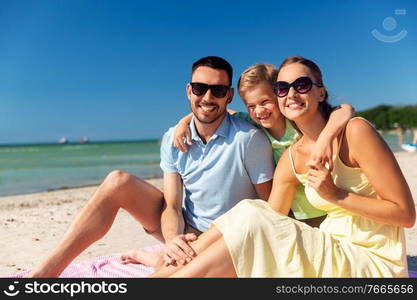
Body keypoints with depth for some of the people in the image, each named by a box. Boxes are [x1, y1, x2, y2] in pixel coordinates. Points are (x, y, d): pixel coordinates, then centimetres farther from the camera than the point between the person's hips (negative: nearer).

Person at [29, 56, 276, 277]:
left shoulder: (250, 139, -18)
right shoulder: (173, 140, -4)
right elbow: (172, 206, -9)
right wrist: (173, 239, -29)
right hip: (185, 231, 5)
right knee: (118, 182, -13)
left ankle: (150, 257, -4)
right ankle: (46, 272, -12)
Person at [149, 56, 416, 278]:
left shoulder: (354, 131, -13)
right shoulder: (290, 160, 3)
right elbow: (268, 224, -2)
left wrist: (337, 195, -21)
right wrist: (203, 243, -11)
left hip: (374, 264, -5)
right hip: (336, 251, 5)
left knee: (250, 220, -23)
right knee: (248, 212, -13)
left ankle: (168, 270, -12)